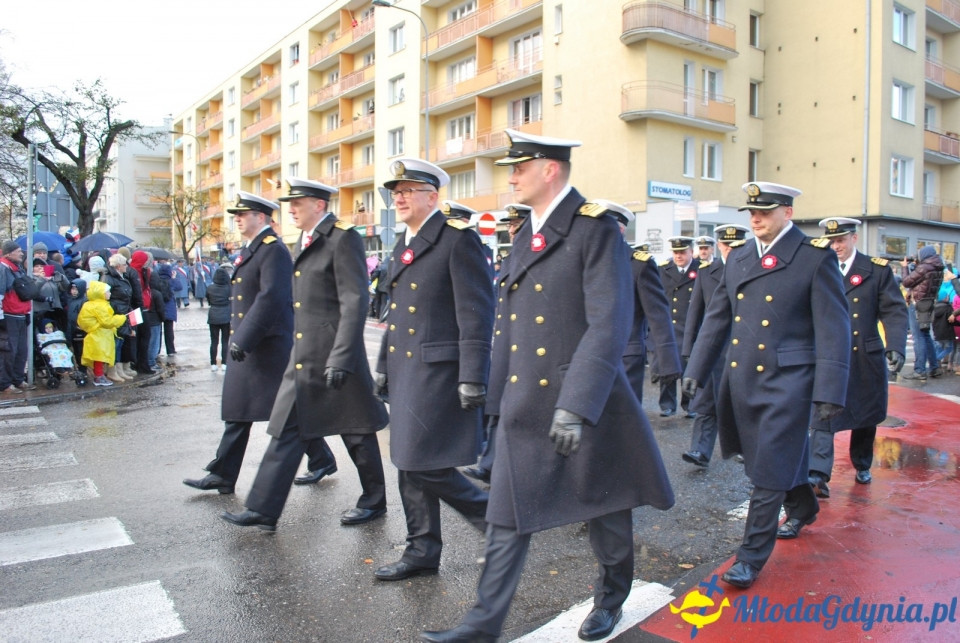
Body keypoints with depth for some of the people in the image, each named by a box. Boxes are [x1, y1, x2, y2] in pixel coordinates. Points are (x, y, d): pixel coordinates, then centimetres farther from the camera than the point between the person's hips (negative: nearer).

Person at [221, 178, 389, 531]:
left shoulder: (343, 238, -11)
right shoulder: (304, 241, 16)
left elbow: (354, 302, -18)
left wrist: (340, 357, -23)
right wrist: (299, 352, 21)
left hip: (334, 356, -8)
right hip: (303, 357, 9)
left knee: (355, 430, 6)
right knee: (287, 428, 8)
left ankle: (374, 501, 23)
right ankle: (263, 509, 14)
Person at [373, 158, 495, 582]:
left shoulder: (457, 239, -10)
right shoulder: (403, 246, 16)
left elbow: (476, 313, -16)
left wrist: (472, 378, -20)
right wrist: (384, 366, 21)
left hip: (438, 370, -9)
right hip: (405, 371, 9)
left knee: (424, 465, -8)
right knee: (409, 466, 12)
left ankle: (493, 517, 15)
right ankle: (421, 553, 26)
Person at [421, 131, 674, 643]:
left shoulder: (597, 230, -12)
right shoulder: (525, 236, 11)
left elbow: (609, 326, -21)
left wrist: (576, 405, -26)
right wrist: (496, 388, 18)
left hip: (586, 402, -6)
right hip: (525, 403, 6)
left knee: (604, 505, 15)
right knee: (508, 513, 7)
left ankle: (611, 600, 39)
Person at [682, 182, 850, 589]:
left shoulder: (816, 258, -6)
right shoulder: (737, 258, 9)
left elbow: (834, 330, -9)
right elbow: (717, 318, 12)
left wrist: (829, 392, -14)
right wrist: (695, 370, 7)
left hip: (786, 380, -6)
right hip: (740, 378, 6)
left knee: (769, 471, -1)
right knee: (775, 458, 21)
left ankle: (751, 557, 10)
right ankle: (803, 508, 49)